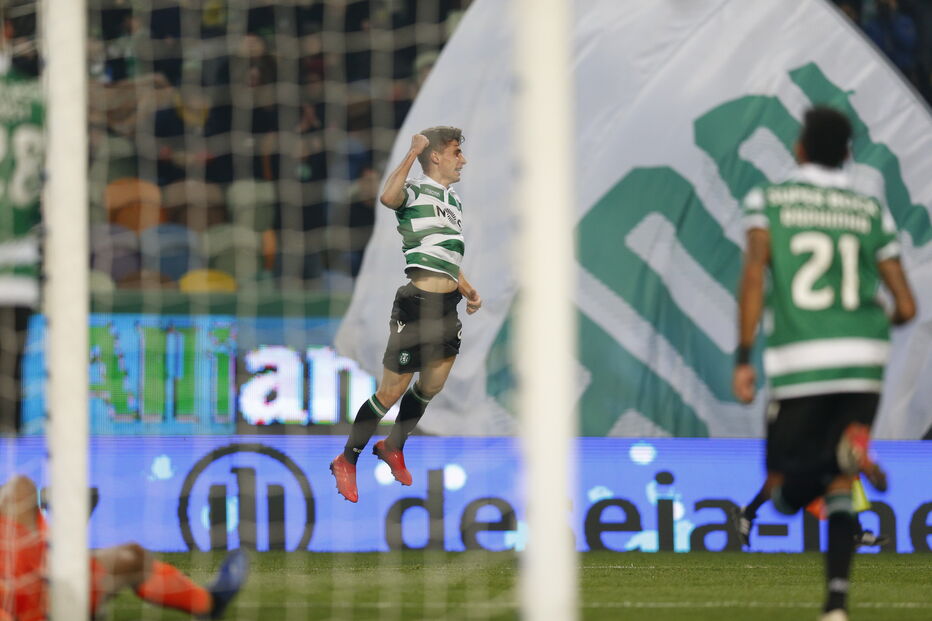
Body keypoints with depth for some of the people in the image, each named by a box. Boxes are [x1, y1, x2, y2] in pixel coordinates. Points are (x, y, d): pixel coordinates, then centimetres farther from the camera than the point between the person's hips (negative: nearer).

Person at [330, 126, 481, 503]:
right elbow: (388, 197, -35)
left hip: (447, 308, 8)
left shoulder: (454, 202, 18)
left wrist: (469, 291, 16)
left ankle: (393, 447, 38)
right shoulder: (415, 192, -9)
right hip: (417, 305, -8)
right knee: (391, 392, -3)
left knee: (431, 387, 17)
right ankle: (346, 461, 10)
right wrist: (413, 153, -30)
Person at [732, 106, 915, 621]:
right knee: (838, 487, 11)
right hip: (864, 356, 2)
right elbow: (906, 306, 9)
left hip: (799, 361, -2)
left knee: (785, 493, 6)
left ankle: (847, 450, -29)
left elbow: (754, 272, -9)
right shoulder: (871, 212, 12)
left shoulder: (768, 201, 6)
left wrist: (743, 358, -9)